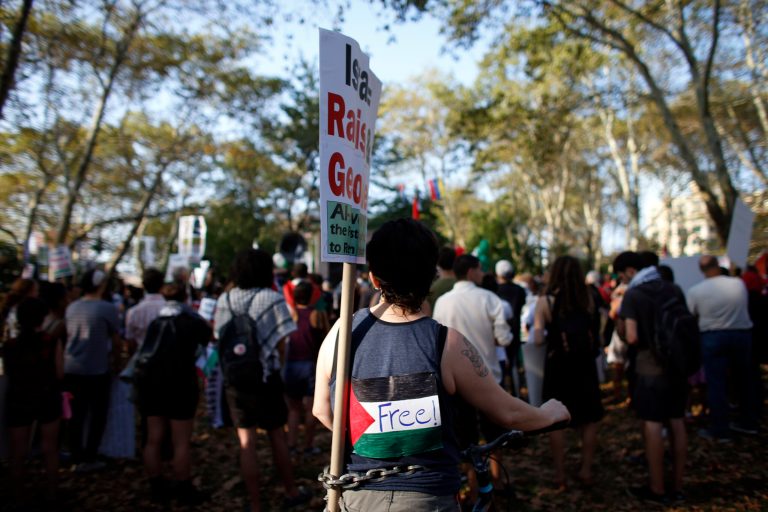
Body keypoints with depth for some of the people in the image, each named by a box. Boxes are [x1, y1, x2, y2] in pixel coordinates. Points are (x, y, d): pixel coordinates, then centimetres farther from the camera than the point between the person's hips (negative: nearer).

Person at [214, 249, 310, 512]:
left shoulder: (224, 300, 0)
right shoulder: (272, 298, -12)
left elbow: (220, 339, 5)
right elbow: (282, 342, -14)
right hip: (266, 378, -2)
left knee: (246, 443, 9)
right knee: (277, 436, 14)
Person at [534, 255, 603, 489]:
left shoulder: (546, 301, -9)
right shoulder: (587, 298, -2)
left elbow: (538, 339, -11)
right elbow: (596, 333, 4)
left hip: (557, 364, -2)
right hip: (584, 364, 2)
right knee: (589, 419, 17)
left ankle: (560, 474, 15)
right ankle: (586, 470, 22)